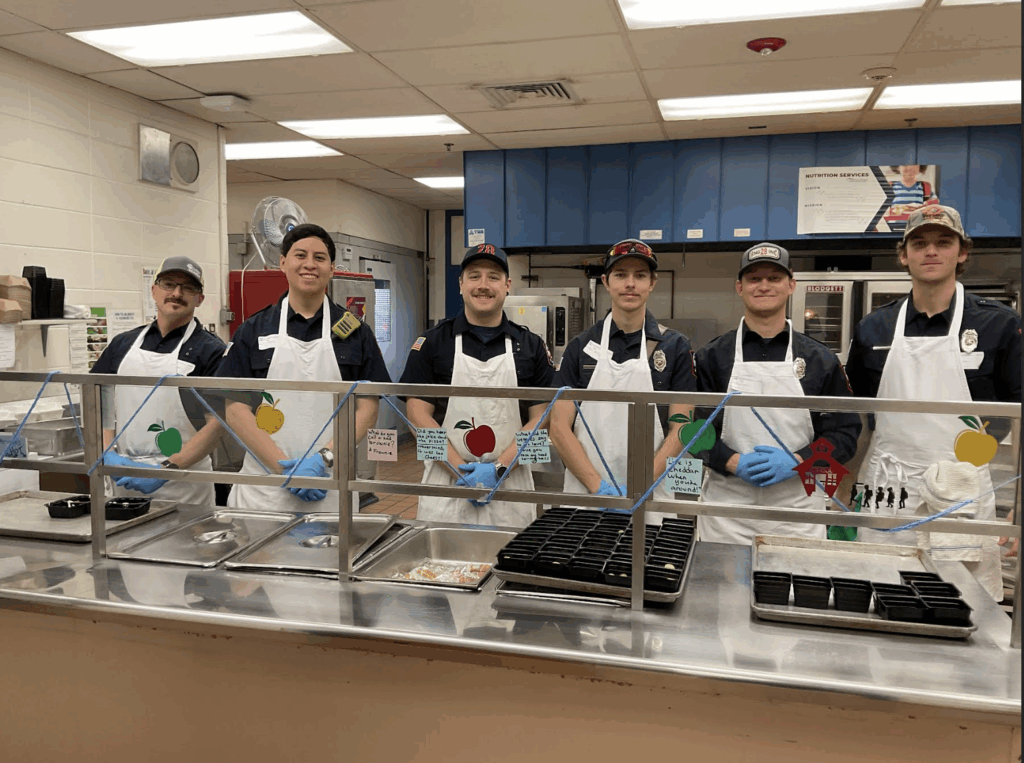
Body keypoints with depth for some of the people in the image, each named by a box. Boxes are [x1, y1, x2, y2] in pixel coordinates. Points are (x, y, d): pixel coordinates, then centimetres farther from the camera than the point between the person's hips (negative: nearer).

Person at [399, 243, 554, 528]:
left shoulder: (531, 346, 5)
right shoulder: (433, 342, 3)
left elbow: (540, 419, 2)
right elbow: (418, 414, -2)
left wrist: (498, 468, -12)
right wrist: (462, 471, -12)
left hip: (510, 488, 1)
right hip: (446, 487, 0)